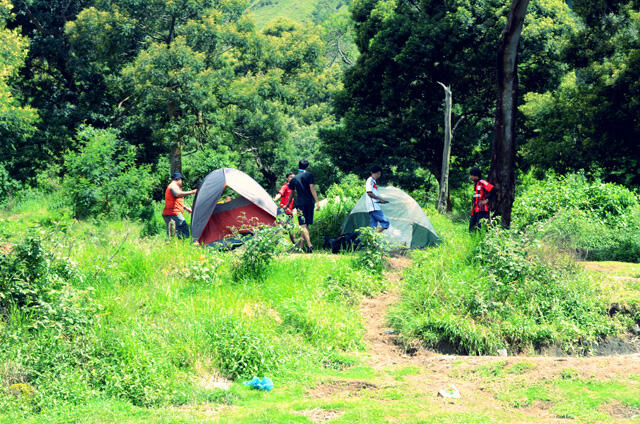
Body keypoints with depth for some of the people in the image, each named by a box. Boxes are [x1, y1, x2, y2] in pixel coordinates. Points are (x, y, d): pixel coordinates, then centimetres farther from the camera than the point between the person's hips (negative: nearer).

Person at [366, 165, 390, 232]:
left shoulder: (373, 181, 21)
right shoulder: (370, 180, -8)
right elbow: (369, 193, -17)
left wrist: (380, 200, 15)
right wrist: (380, 198, -11)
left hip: (375, 206, 10)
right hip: (374, 207, -10)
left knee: (373, 226, 6)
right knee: (385, 222, -13)